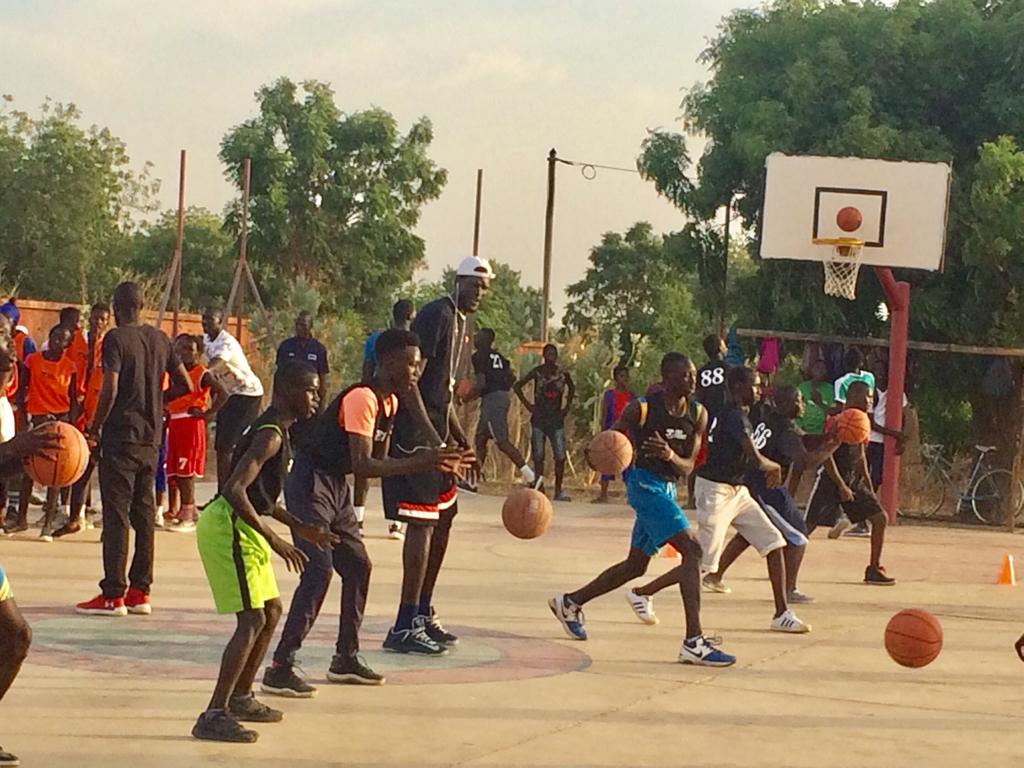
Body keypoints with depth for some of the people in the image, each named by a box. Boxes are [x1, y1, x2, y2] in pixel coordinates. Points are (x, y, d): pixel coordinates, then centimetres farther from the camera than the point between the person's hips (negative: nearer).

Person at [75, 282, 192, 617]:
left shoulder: (115, 338, -10)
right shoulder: (160, 339, 9)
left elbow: (110, 390, -18)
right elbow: (185, 385, 12)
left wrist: (95, 427, -6)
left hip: (121, 438, -6)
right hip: (151, 438, 6)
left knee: (116, 516, -4)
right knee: (144, 514, 11)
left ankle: (113, 595, -5)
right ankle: (140, 592, 13)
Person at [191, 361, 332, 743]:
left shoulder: (276, 431, 14)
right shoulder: (270, 435, -18)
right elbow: (234, 490, -28)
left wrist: (300, 528, 23)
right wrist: (274, 540, -28)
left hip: (239, 526, 10)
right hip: (227, 527, -10)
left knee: (272, 611, 20)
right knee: (252, 620, -12)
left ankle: (240, 697, 31)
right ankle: (213, 715, -13)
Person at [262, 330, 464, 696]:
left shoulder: (390, 402, 8)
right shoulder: (362, 399, -22)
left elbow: (379, 459, 12)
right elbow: (363, 466, -28)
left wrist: (428, 460, 0)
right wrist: (420, 463, -28)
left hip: (337, 488, 10)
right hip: (310, 485, -10)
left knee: (358, 566, 13)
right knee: (319, 570, -18)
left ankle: (346, 659, 25)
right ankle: (280, 669, -17)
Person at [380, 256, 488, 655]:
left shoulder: (460, 323, 17)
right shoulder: (436, 315, -14)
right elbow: (409, 380, -21)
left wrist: (462, 442, 22)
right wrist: (434, 439, -25)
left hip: (435, 433, 10)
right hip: (414, 433, -10)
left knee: (444, 517, 14)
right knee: (423, 522, -11)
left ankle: (423, 614, 24)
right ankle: (405, 628, -9)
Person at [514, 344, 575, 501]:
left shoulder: (562, 373, 2)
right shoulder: (537, 372, -3)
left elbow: (571, 388, 22)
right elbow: (518, 386, 4)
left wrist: (567, 405, 11)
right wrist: (527, 404, -2)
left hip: (556, 418, 1)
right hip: (539, 418, -1)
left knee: (560, 456, -5)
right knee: (538, 456, -2)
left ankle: (558, 491, 3)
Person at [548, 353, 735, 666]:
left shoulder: (698, 414, 2)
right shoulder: (642, 409, -13)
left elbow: (687, 467, 1)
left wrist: (670, 456, -22)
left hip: (667, 487, 8)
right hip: (645, 483, -8)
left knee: (635, 565, 19)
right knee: (691, 549, -21)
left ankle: (570, 603, 38)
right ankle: (693, 643, -26)